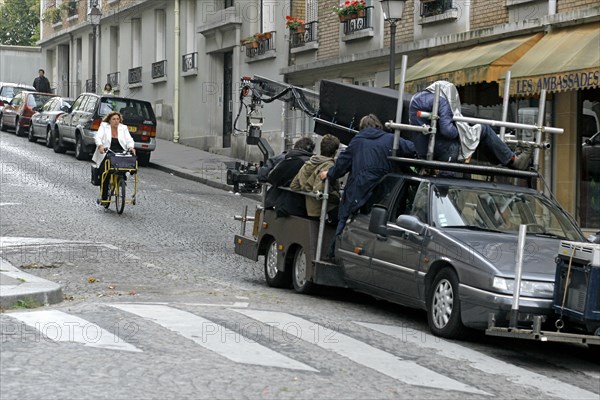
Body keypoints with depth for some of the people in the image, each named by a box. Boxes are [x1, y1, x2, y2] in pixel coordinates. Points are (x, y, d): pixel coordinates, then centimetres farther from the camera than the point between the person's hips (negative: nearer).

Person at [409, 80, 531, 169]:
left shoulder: (415, 99, 11)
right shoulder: (441, 101, -16)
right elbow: (447, 130, -25)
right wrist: (459, 131, -2)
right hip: (444, 153, -9)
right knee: (483, 129, 4)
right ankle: (512, 161, 10)